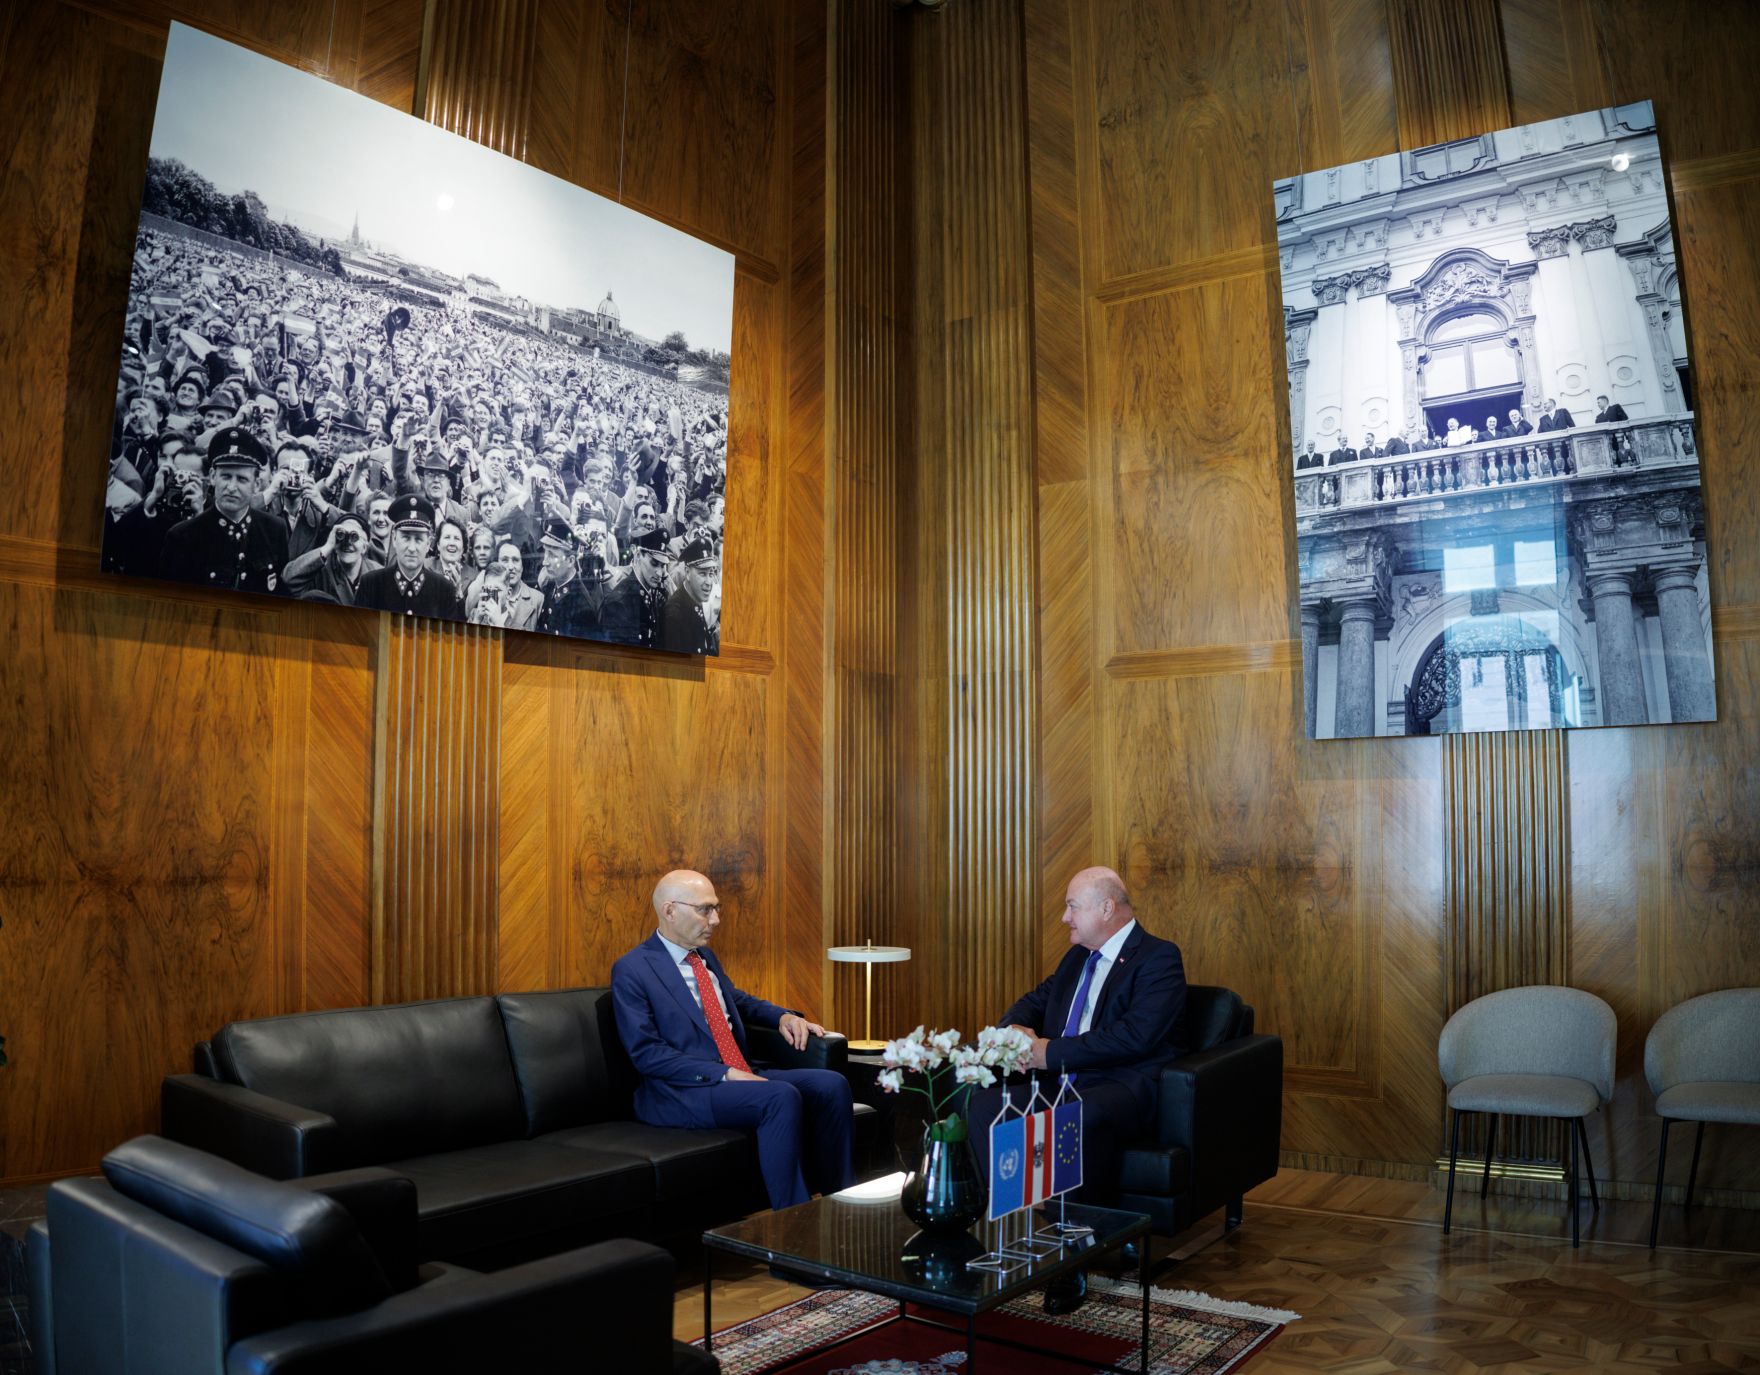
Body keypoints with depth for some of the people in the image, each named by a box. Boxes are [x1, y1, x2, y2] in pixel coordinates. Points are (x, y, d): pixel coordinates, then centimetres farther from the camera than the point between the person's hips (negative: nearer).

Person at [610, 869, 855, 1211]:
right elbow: (646, 1054, -15)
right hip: (682, 1091, -8)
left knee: (831, 1084, -11)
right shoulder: (632, 971, -8)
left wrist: (783, 1017, 11)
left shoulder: (705, 956, 16)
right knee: (783, 1097, -31)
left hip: (741, 1074, 8)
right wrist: (724, 1074, -21)